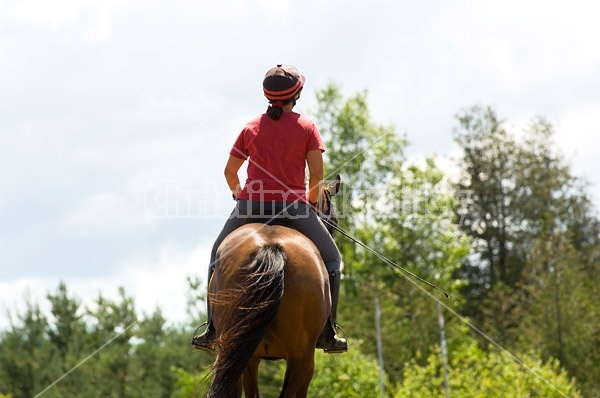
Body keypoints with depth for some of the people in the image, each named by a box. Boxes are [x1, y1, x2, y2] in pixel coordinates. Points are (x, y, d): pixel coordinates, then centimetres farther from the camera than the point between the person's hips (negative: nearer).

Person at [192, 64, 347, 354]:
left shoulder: (251, 128, 13)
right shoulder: (307, 127, 6)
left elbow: (229, 171, 16)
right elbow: (317, 174, -2)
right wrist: (311, 200, 16)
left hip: (250, 204, 2)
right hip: (293, 205, -2)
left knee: (218, 255, 25)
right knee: (331, 259, 16)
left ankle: (212, 328, 14)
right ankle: (327, 332, 5)